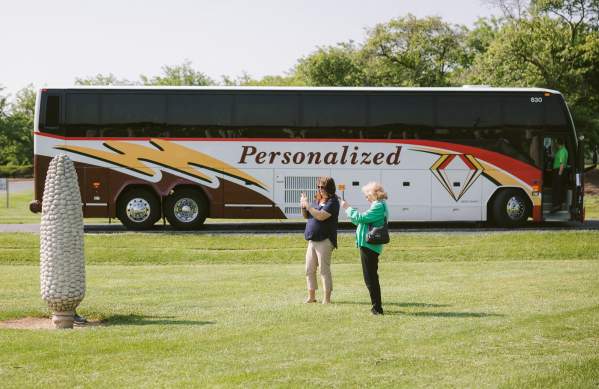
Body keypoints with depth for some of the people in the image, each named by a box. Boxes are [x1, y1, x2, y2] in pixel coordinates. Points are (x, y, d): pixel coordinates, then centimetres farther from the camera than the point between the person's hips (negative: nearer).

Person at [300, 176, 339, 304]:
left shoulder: (332, 202, -9)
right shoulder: (317, 200, 13)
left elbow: (321, 216, -22)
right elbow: (306, 216, 20)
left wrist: (308, 205, -17)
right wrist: (303, 207, 1)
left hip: (324, 241, -8)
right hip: (312, 240, 8)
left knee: (324, 270, -5)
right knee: (309, 270, 10)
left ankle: (326, 299, -1)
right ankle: (311, 297, 19)